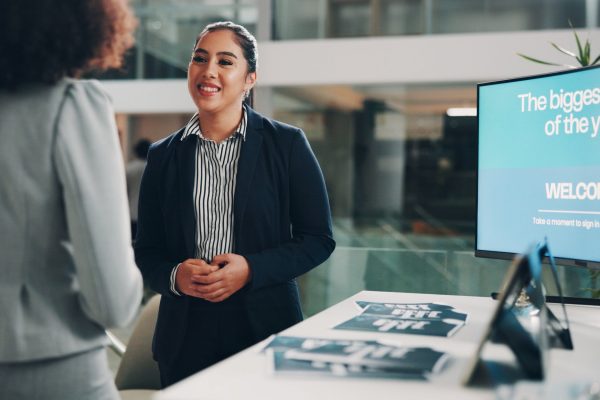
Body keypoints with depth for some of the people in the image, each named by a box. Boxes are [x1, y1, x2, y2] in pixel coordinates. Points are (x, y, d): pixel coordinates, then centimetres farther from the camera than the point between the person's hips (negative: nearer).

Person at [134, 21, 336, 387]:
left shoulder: (287, 144, -2)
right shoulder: (163, 156, 5)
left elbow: (318, 239, -2)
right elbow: (147, 251, 9)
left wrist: (251, 269, -15)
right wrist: (174, 275, -13)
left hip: (266, 327, -2)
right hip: (185, 333, 2)